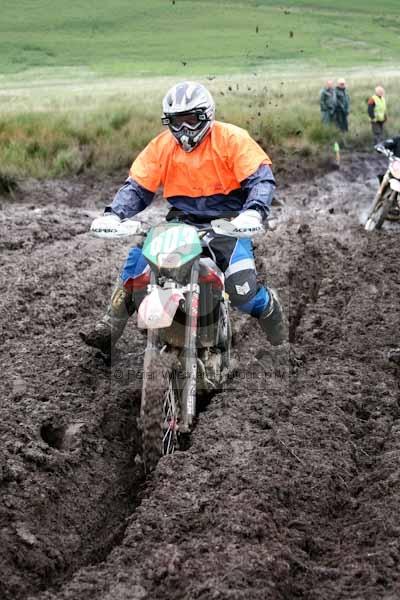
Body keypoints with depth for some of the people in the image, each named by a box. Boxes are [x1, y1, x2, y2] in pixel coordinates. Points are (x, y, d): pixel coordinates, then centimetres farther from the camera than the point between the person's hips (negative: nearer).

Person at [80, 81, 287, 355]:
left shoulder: (231, 139, -10)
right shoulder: (162, 146, 1)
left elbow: (262, 178, -15)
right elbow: (137, 186, 3)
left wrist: (253, 211, -34)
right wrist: (114, 214, -15)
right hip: (182, 220, 4)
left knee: (243, 291, -23)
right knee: (138, 256, -19)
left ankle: (269, 308, 14)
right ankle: (109, 327, -10)